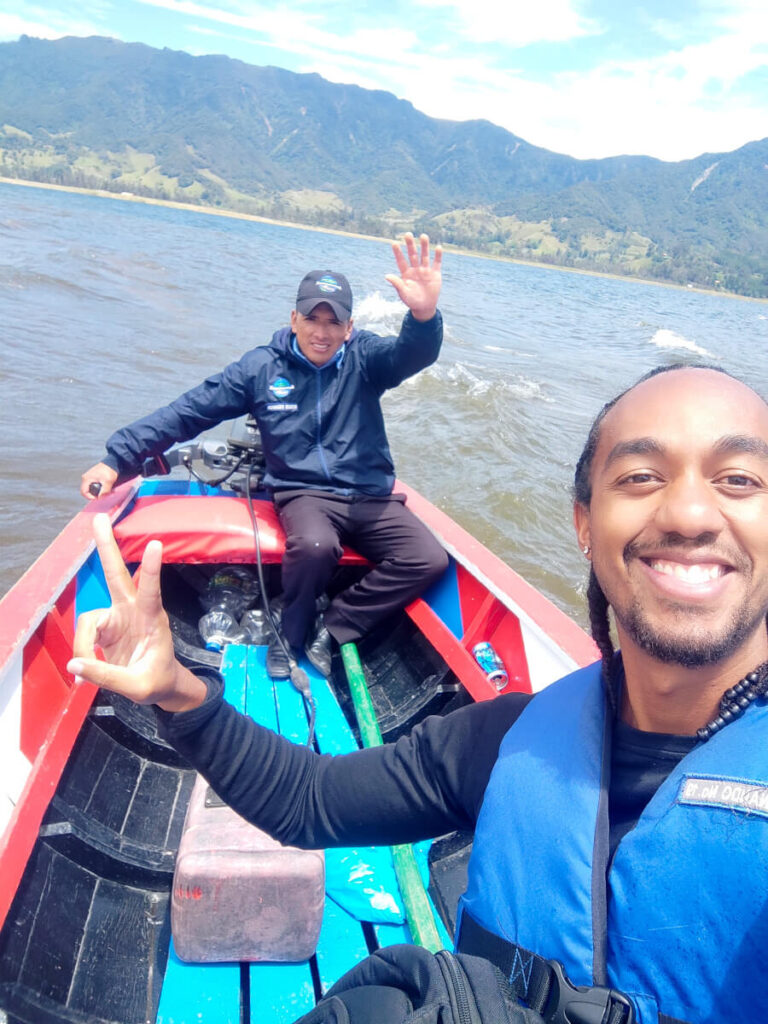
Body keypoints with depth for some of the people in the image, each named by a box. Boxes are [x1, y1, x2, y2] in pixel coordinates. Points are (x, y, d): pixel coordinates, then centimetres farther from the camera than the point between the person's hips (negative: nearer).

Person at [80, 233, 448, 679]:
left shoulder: (365, 358, 0)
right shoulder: (262, 367, 1)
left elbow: (412, 355, -22)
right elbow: (188, 413, 1)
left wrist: (424, 316, -48)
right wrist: (118, 458, -6)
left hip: (370, 496, 3)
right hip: (304, 493, -2)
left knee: (430, 560, -17)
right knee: (315, 545, -36)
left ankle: (331, 630, -4)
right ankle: (289, 635, -6)